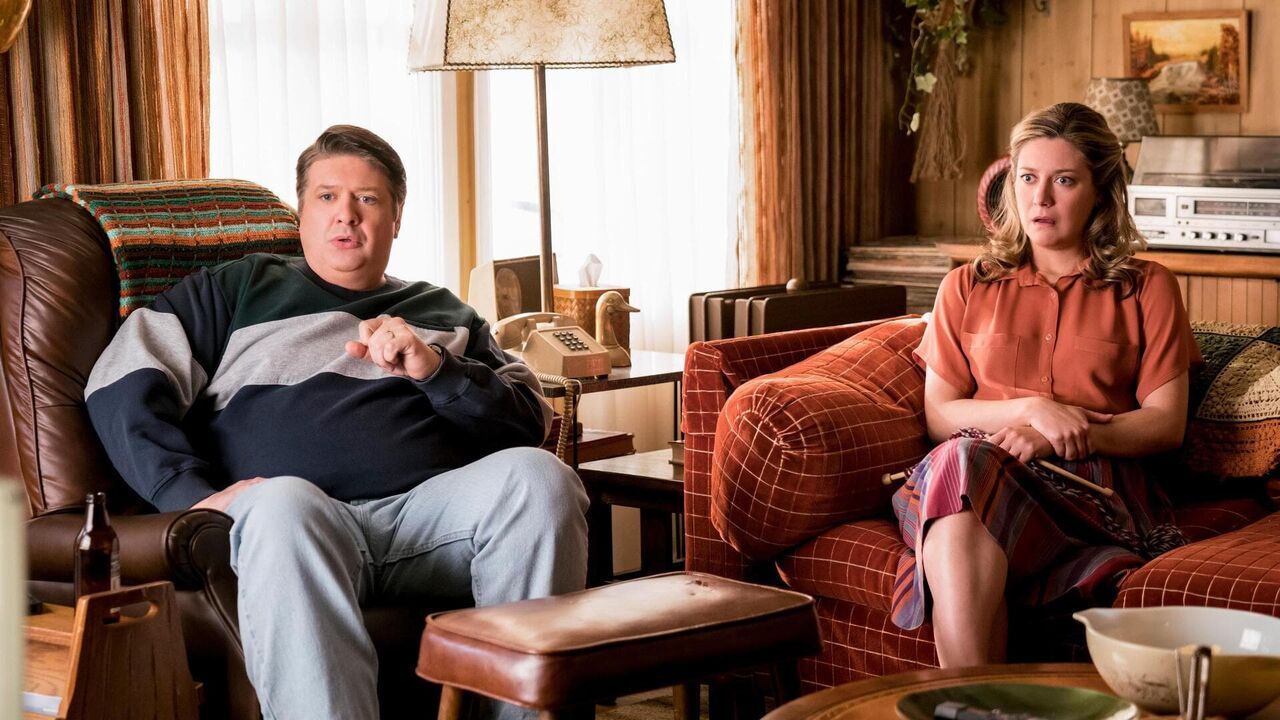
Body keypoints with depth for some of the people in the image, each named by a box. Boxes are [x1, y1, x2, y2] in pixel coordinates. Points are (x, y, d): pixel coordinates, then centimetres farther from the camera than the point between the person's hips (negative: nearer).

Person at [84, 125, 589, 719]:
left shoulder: (444, 315, 31)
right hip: (302, 515, -2)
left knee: (536, 475, -30)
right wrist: (191, 494, -5)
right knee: (281, 504, -39)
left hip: (428, 515, 2)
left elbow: (530, 422, 17)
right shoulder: (240, 288, 26)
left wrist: (435, 370, 0)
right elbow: (122, 385, 12)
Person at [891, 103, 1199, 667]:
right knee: (958, 459, -38)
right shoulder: (967, 288, 23)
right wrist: (1031, 409, -5)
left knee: (963, 466, -37)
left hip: (1094, 487, -2)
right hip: (976, 470, 2)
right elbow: (938, 416, 14)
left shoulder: (1146, 290, 18)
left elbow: (1166, 424, 7)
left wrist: (1057, 438, -9)